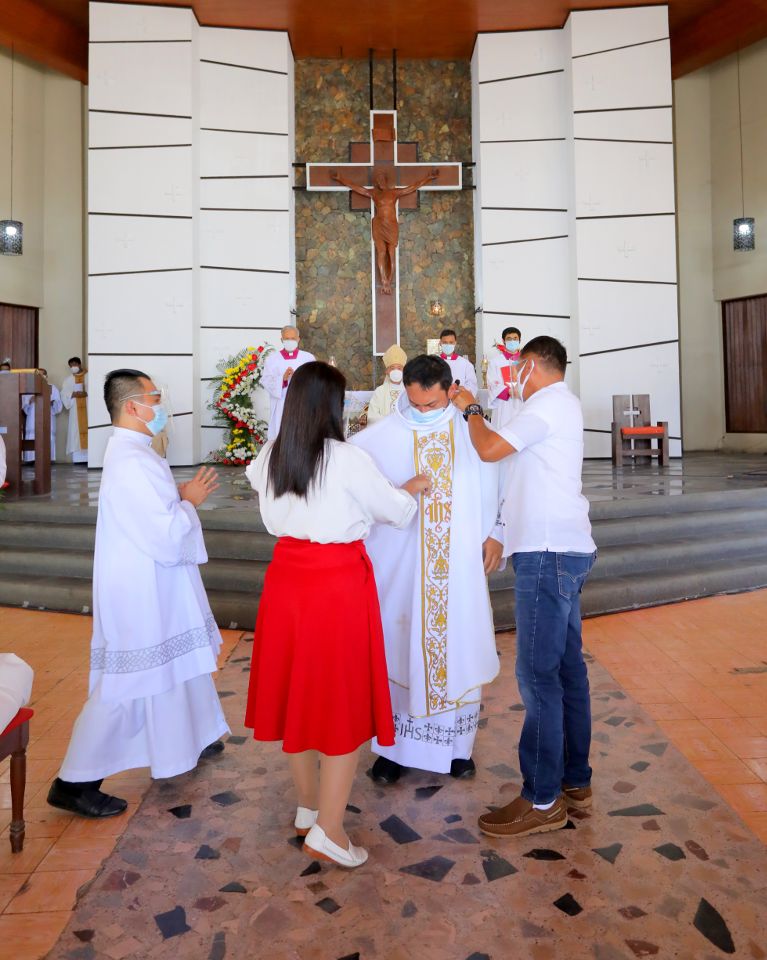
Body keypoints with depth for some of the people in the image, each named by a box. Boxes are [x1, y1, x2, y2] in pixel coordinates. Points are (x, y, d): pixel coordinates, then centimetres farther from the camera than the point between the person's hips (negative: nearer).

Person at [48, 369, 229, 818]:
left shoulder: (132, 452, 9)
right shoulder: (133, 461, -24)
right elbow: (167, 536, -26)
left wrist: (181, 495, 5)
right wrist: (190, 500, -11)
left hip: (152, 586, 11)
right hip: (141, 592, -11)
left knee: (179, 662, 23)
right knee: (127, 683, 0)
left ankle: (189, 740, 42)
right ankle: (76, 782, 14)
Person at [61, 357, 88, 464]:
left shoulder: (88, 377, 11)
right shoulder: (68, 380, 18)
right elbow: (64, 394, 4)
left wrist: (86, 393, -16)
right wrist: (74, 394, -13)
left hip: (88, 408, -2)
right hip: (75, 410, 2)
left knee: (88, 429, -9)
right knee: (76, 431, -5)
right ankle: (78, 458, -8)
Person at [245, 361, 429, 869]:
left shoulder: (271, 457, 2)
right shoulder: (348, 460, -14)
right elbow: (398, 510, -2)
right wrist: (414, 488, 20)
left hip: (286, 579, 6)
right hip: (339, 583, -6)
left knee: (297, 692, 17)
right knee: (344, 701, 6)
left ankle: (308, 807, 34)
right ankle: (328, 832, 11)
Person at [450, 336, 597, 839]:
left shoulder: (548, 404, -10)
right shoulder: (563, 404, 20)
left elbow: (490, 448, -14)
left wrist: (471, 409, 2)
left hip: (549, 553, -10)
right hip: (564, 550, 10)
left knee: (539, 674, -6)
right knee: (567, 667, 13)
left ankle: (543, 800, 3)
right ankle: (576, 782, 23)